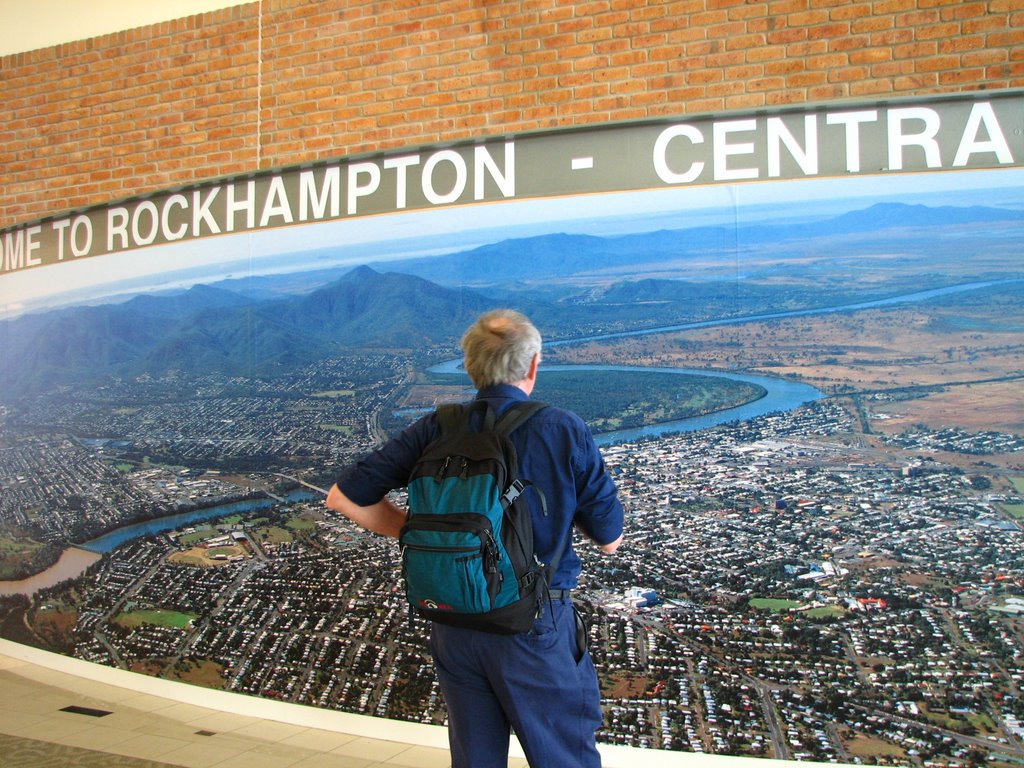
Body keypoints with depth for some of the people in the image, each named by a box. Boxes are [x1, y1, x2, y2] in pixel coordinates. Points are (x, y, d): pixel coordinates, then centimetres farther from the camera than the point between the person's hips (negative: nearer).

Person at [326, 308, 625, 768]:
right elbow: (609, 540, -5)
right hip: (535, 625, -3)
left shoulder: (435, 431, -6)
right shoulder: (565, 432, -13)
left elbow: (343, 497, -3)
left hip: (452, 623, 4)